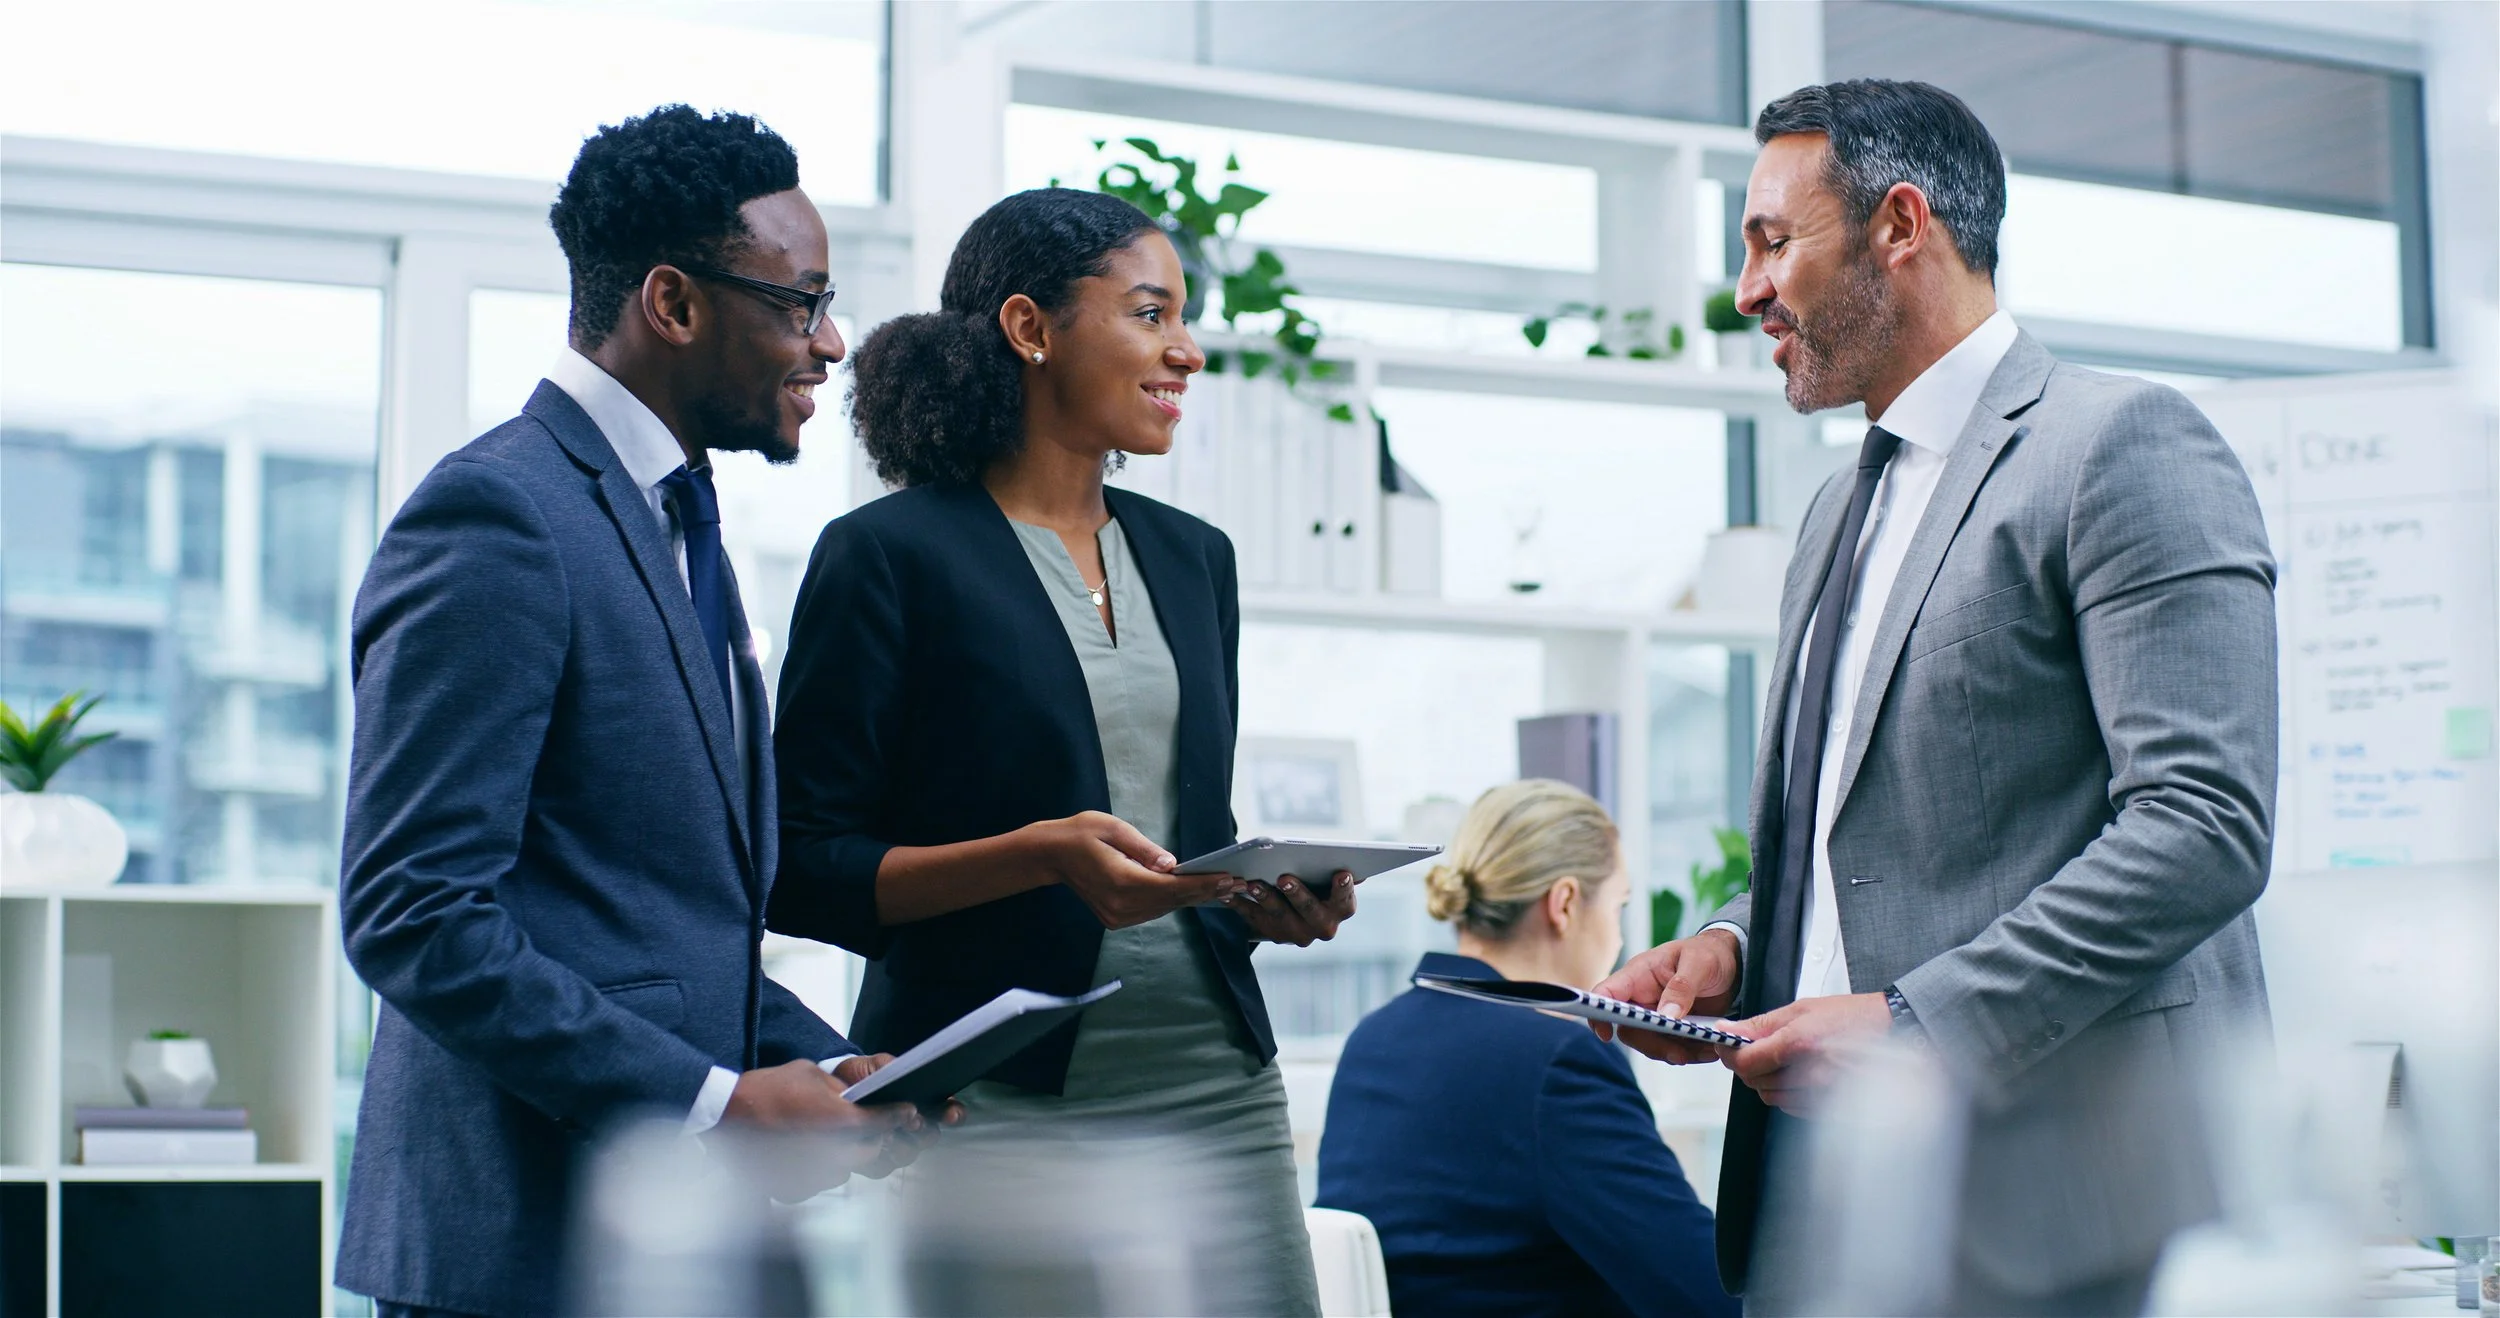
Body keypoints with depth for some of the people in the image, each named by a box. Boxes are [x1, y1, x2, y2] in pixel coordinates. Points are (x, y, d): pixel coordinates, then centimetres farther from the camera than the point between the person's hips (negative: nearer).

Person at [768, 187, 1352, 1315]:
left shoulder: (1191, 558, 16)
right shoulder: (889, 555, -4)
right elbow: (803, 873, -8)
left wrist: (1274, 904, 1)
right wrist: (1038, 855, -20)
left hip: (1215, 1089, 6)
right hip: (995, 1102, -5)